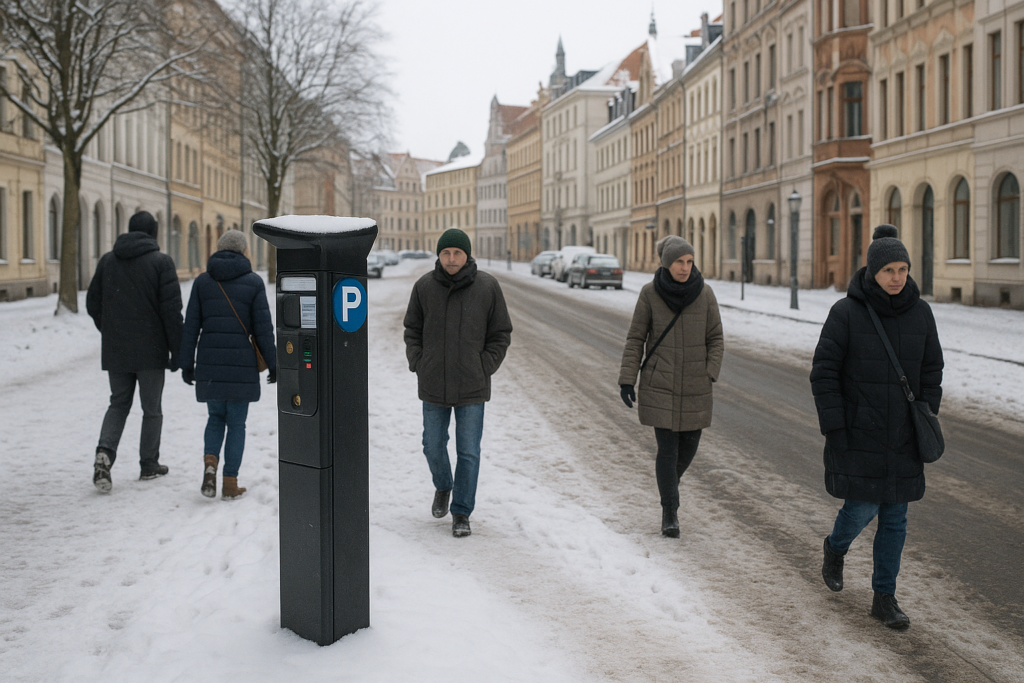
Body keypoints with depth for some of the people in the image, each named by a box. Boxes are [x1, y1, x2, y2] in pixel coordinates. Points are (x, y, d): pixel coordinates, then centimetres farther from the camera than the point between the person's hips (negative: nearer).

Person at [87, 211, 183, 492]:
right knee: (151, 408, 10)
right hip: (150, 352, -4)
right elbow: (171, 310, -12)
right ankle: (149, 465, 18)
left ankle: (105, 453, -7)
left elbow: (92, 303, 11)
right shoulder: (160, 262, -8)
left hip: (115, 351, 4)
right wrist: (176, 350, -6)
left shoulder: (107, 260, 6)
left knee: (118, 404, 16)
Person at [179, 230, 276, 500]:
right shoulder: (253, 282, -3)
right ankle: (230, 483, 8)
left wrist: (187, 363, 8)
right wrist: (272, 363, 3)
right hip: (241, 363, -2)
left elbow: (191, 325, 3)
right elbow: (263, 327, -5)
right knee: (236, 423, 7)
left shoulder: (202, 281, 4)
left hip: (209, 362, 2)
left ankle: (210, 461, -4)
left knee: (216, 417, 20)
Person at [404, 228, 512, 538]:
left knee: (468, 452, 2)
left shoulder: (487, 286, -7)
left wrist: (483, 370, -6)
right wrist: (418, 367, -1)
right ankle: (443, 486, 42)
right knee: (433, 447, 12)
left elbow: (501, 334, 1)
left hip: (472, 387, -2)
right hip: (433, 387, 2)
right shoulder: (424, 286, -3)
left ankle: (461, 513, 16)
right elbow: (412, 330, 9)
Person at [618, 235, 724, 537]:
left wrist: (709, 375, -8)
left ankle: (669, 483, 40)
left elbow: (715, 339, 3)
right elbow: (635, 338, -2)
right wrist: (627, 379, -6)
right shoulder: (650, 293, -7)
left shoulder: (705, 293, -4)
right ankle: (669, 512, 9)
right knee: (667, 448, -5)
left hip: (694, 387, 2)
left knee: (689, 445, 9)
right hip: (659, 384, -2)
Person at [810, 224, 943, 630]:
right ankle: (835, 548, 32)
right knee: (861, 510, -2)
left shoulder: (920, 313, 1)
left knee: (895, 517, 7)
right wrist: (834, 429, -12)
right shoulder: (846, 313, -11)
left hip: (902, 437, 4)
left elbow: (931, 371, 9)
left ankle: (885, 597, 19)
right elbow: (823, 373, -9)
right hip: (857, 434, -4)